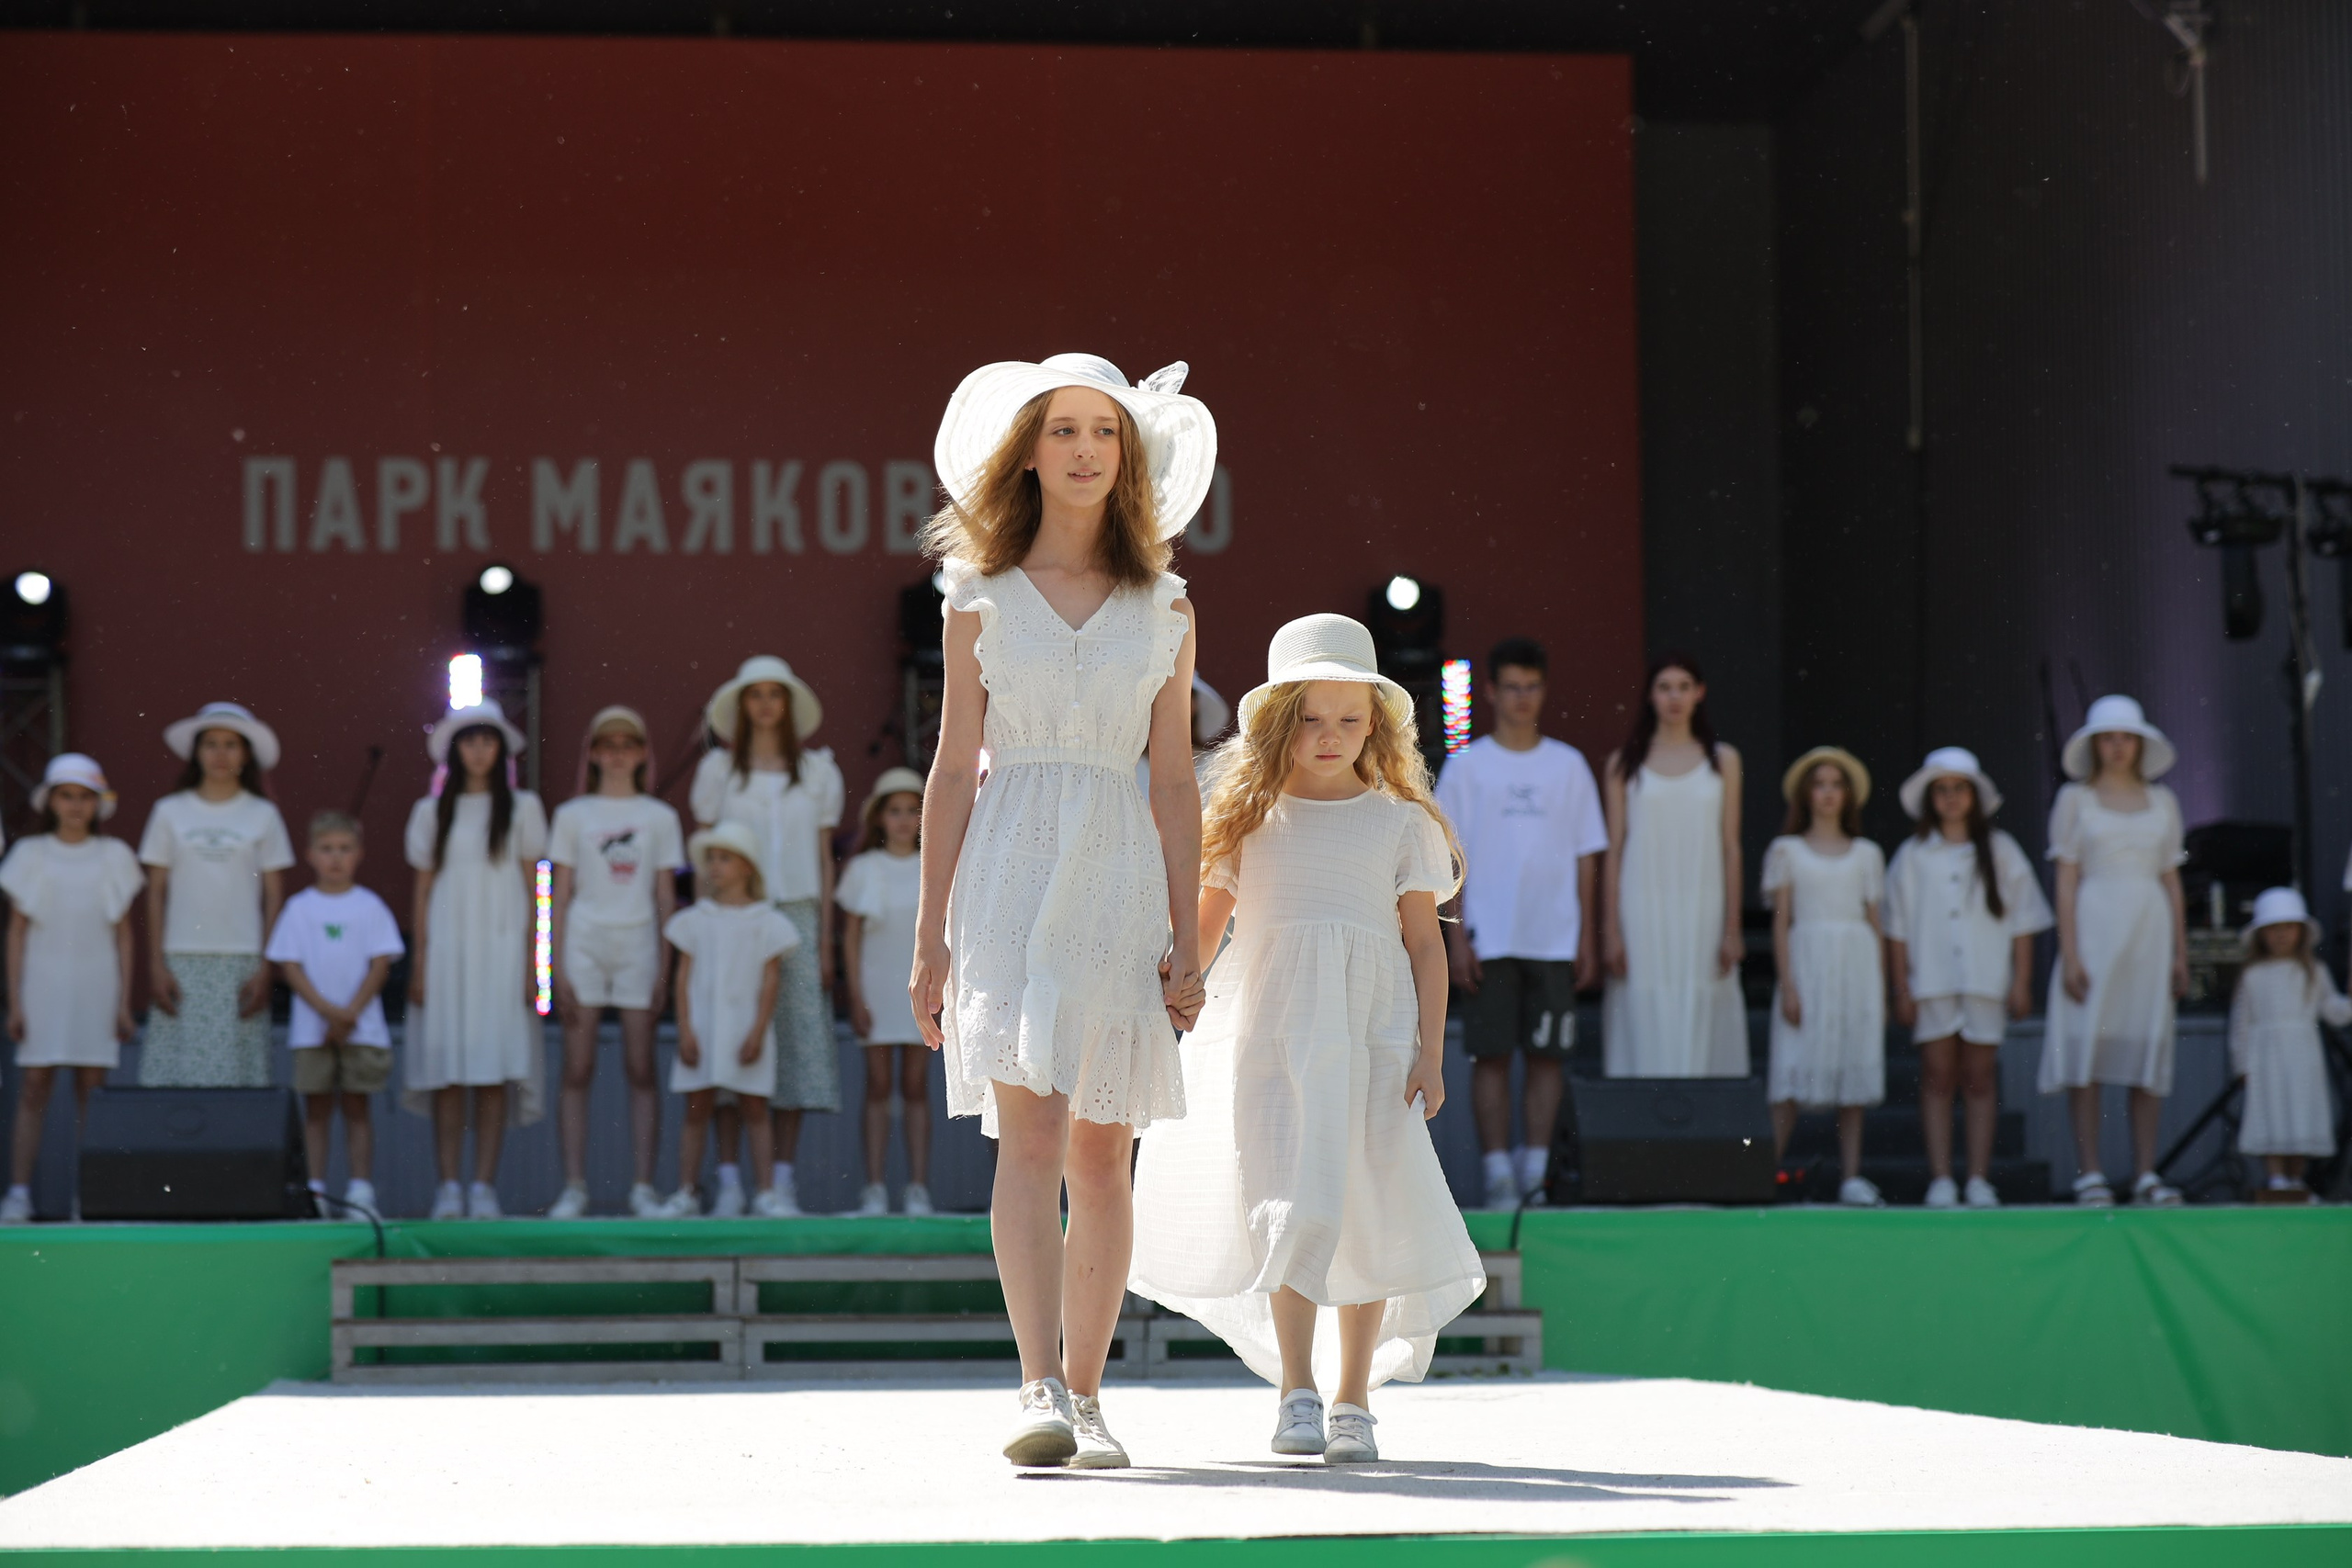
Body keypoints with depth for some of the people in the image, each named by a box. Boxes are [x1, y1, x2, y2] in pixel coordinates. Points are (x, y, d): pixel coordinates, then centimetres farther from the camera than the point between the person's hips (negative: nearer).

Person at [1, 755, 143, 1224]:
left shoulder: (114, 856, 7)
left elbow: (123, 934, 9)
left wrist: (124, 1002, 4)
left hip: (96, 987, 1)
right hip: (43, 984, -1)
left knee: (92, 1090, -1)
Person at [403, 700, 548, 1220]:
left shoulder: (522, 808, 8)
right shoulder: (432, 812, 10)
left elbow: (532, 889, 7)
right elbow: (423, 891, 10)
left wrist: (531, 963, 0)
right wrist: (420, 962, 2)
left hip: (501, 948, -1)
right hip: (447, 947, 1)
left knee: (495, 1071, -5)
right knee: (446, 1069, -5)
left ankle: (484, 1187, -3)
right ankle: (448, 1187, -3)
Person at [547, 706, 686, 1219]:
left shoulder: (660, 817, 9)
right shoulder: (572, 815, 7)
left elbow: (666, 898, 8)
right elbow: (559, 896, 6)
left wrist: (665, 969, 1)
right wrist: (558, 970, -2)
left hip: (638, 947, 0)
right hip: (584, 946, 0)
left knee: (641, 1072, -1)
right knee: (577, 1072, -2)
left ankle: (643, 1187, 1)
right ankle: (574, 1187, 0)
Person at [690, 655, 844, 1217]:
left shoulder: (818, 771, 10)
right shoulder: (718, 768, 7)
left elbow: (824, 860, 11)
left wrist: (825, 942, 6)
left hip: (796, 917, 1)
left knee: (797, 1039, -2)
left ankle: (783, 1182, 3)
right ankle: (729, 1182, -4)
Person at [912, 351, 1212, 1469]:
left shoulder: (1164, 611, 10)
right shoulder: (981, 601, 6)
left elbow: (1174, 786, 9)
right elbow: (953, 771, 6)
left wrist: (1186, 940, 2)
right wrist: (932, 936, 2)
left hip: (1122, 880, 2)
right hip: (1011, 872, -2)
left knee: (1102, 1158, 3)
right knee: (1030, 1133, -15)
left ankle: (1084, 1396, 10)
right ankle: (1041, 1390, -22)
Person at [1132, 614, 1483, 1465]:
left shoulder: (1400, 821, 6)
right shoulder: (1248, 819, 8)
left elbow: (1424, 942, 5)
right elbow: (1202, 926, 14)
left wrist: (1430, 1051, -2)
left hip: (1373, 1036, 0)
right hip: (1272, 1034, 0)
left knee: (1369, 1218, 0)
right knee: (1292, 1206, -12)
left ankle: (1352, 1399, 9)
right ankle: (1296, 1389, -6)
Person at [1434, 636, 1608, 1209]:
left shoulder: (1568, 765, 8)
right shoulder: (1466, 766, 3)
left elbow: (1586, 855, 10)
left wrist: (1587, 937, 4)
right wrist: (1455, 937, -6)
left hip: (1554, 940, 2)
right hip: (1489, 940, -2)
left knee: (1547, 1055, 2)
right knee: (1490, 1055, -2)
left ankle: (1536, 1174, 7)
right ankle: (1498, 1177, 2)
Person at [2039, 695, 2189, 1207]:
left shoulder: (2163, 803, 12)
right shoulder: (2074, 800, 4)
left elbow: (2172, 880, 13)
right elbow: (2066, 879, -1)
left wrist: (2181, 953, 8)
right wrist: (2070, 953, -9)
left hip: (2150, 931, 3)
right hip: (2094, 927, -3)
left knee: (2149, 1050, 1)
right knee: (2087, 1046, -7)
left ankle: (2146, 1174, 4)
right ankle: (2089, 1173, -5)